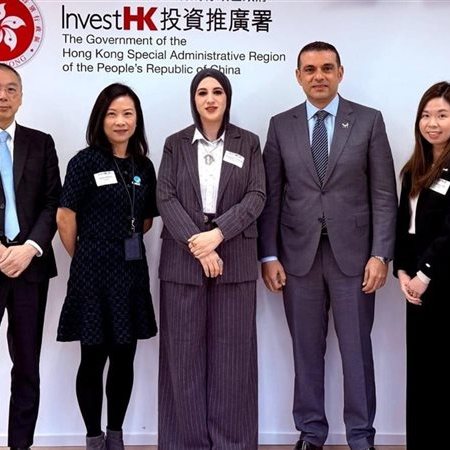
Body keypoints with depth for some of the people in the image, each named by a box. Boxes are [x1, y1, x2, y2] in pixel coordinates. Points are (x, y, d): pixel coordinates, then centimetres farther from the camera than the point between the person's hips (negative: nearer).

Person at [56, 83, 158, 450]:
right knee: (93, 358, 4)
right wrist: (84, 257, 2)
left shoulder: (143, 166, 7)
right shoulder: (85, 161, -7)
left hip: (132, 271, 4)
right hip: (94, 272, -4)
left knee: (124, 358, 10)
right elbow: (65, 216, -7)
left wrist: (123, 243, 9)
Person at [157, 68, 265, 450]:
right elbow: (165, 198, -1)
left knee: (231, 352, 2)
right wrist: (197, 244, -14)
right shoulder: (176, 144, 9)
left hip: (235, 258, 0)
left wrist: (218, 233, -14)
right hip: (183, 259, 0)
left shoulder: (248, 143, 9)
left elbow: (257, 197, -1)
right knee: (184, 352, 3)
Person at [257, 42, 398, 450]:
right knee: (306, 349, 9)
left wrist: (380, 254, -8)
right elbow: (271, 196, 5)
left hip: (352, 252, -1)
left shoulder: (369, 121, 2)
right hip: (299, 252, 2)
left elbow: (384, 194, -1)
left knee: (356, 348, 6)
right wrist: (269, 255, -1)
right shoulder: (280, 125, 6)